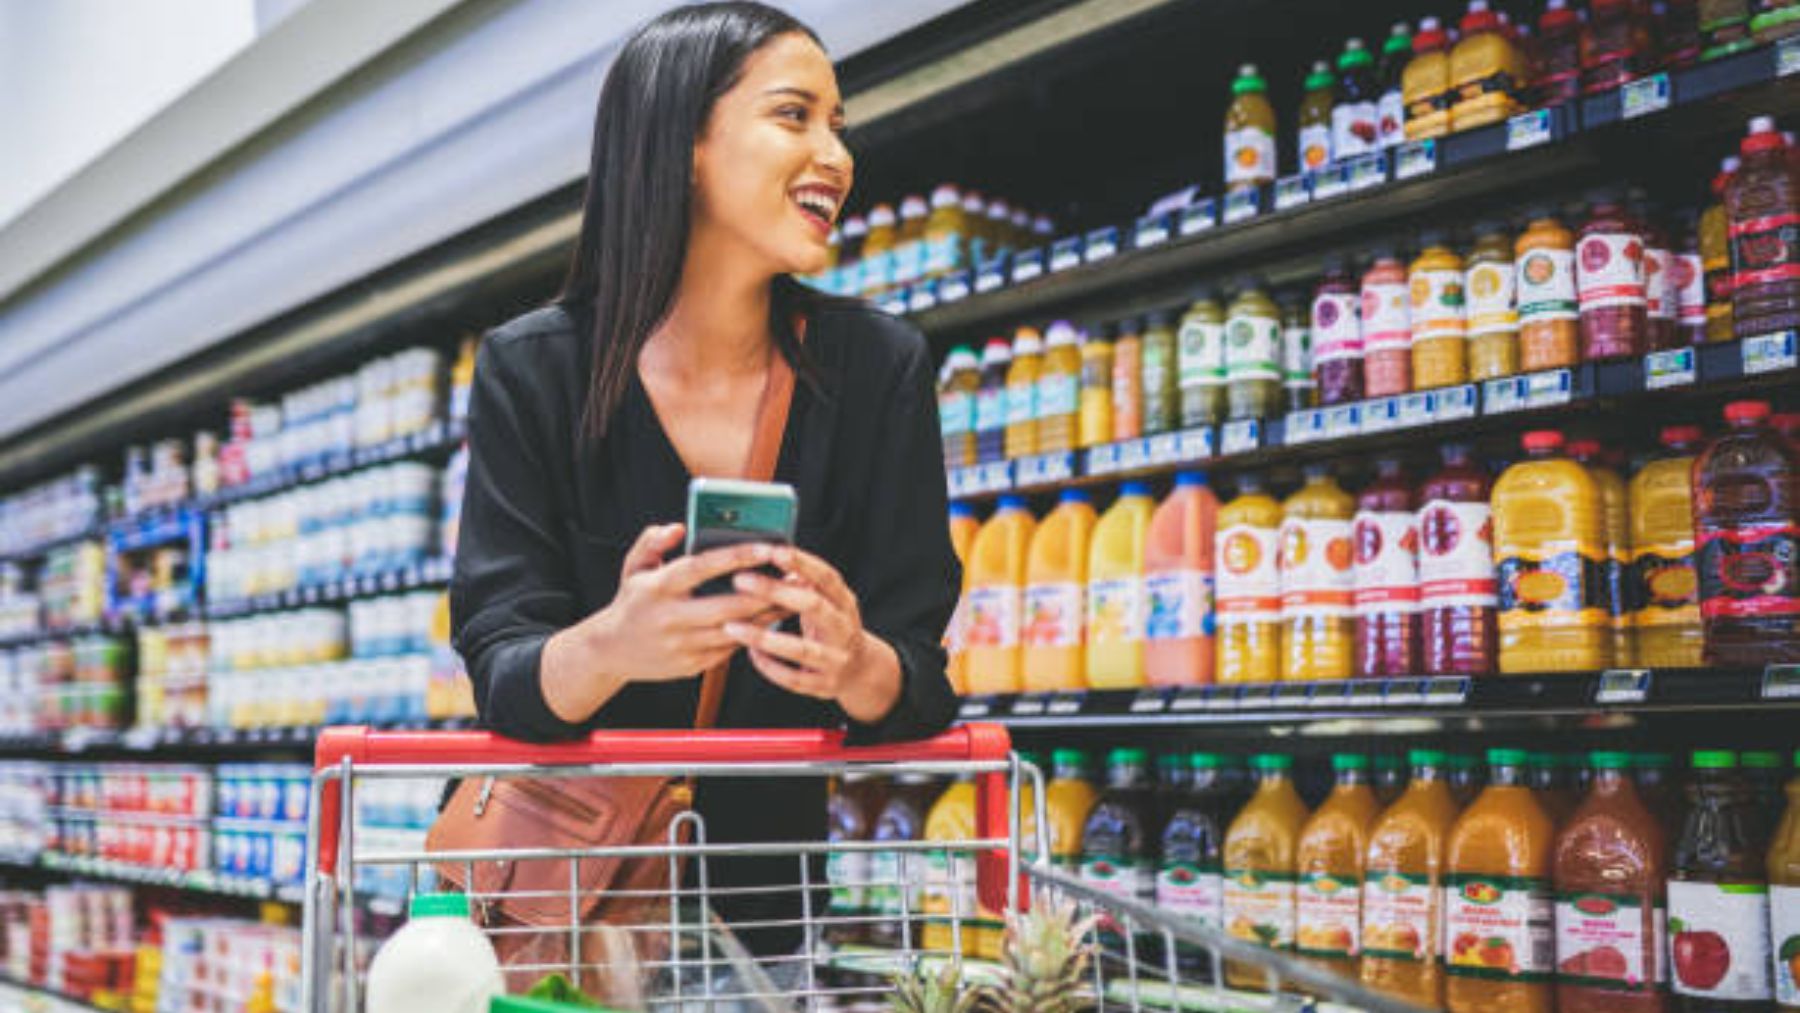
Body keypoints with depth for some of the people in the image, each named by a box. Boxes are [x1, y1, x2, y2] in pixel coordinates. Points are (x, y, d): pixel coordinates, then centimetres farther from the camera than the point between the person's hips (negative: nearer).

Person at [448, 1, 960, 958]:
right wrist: (608, 650, -38)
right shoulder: (531, 369, -13)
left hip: (764, 880, 1)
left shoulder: (878, 367, -11)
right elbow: (501, 672, -17)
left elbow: (921, 686, -12)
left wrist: (856, 668, -34)